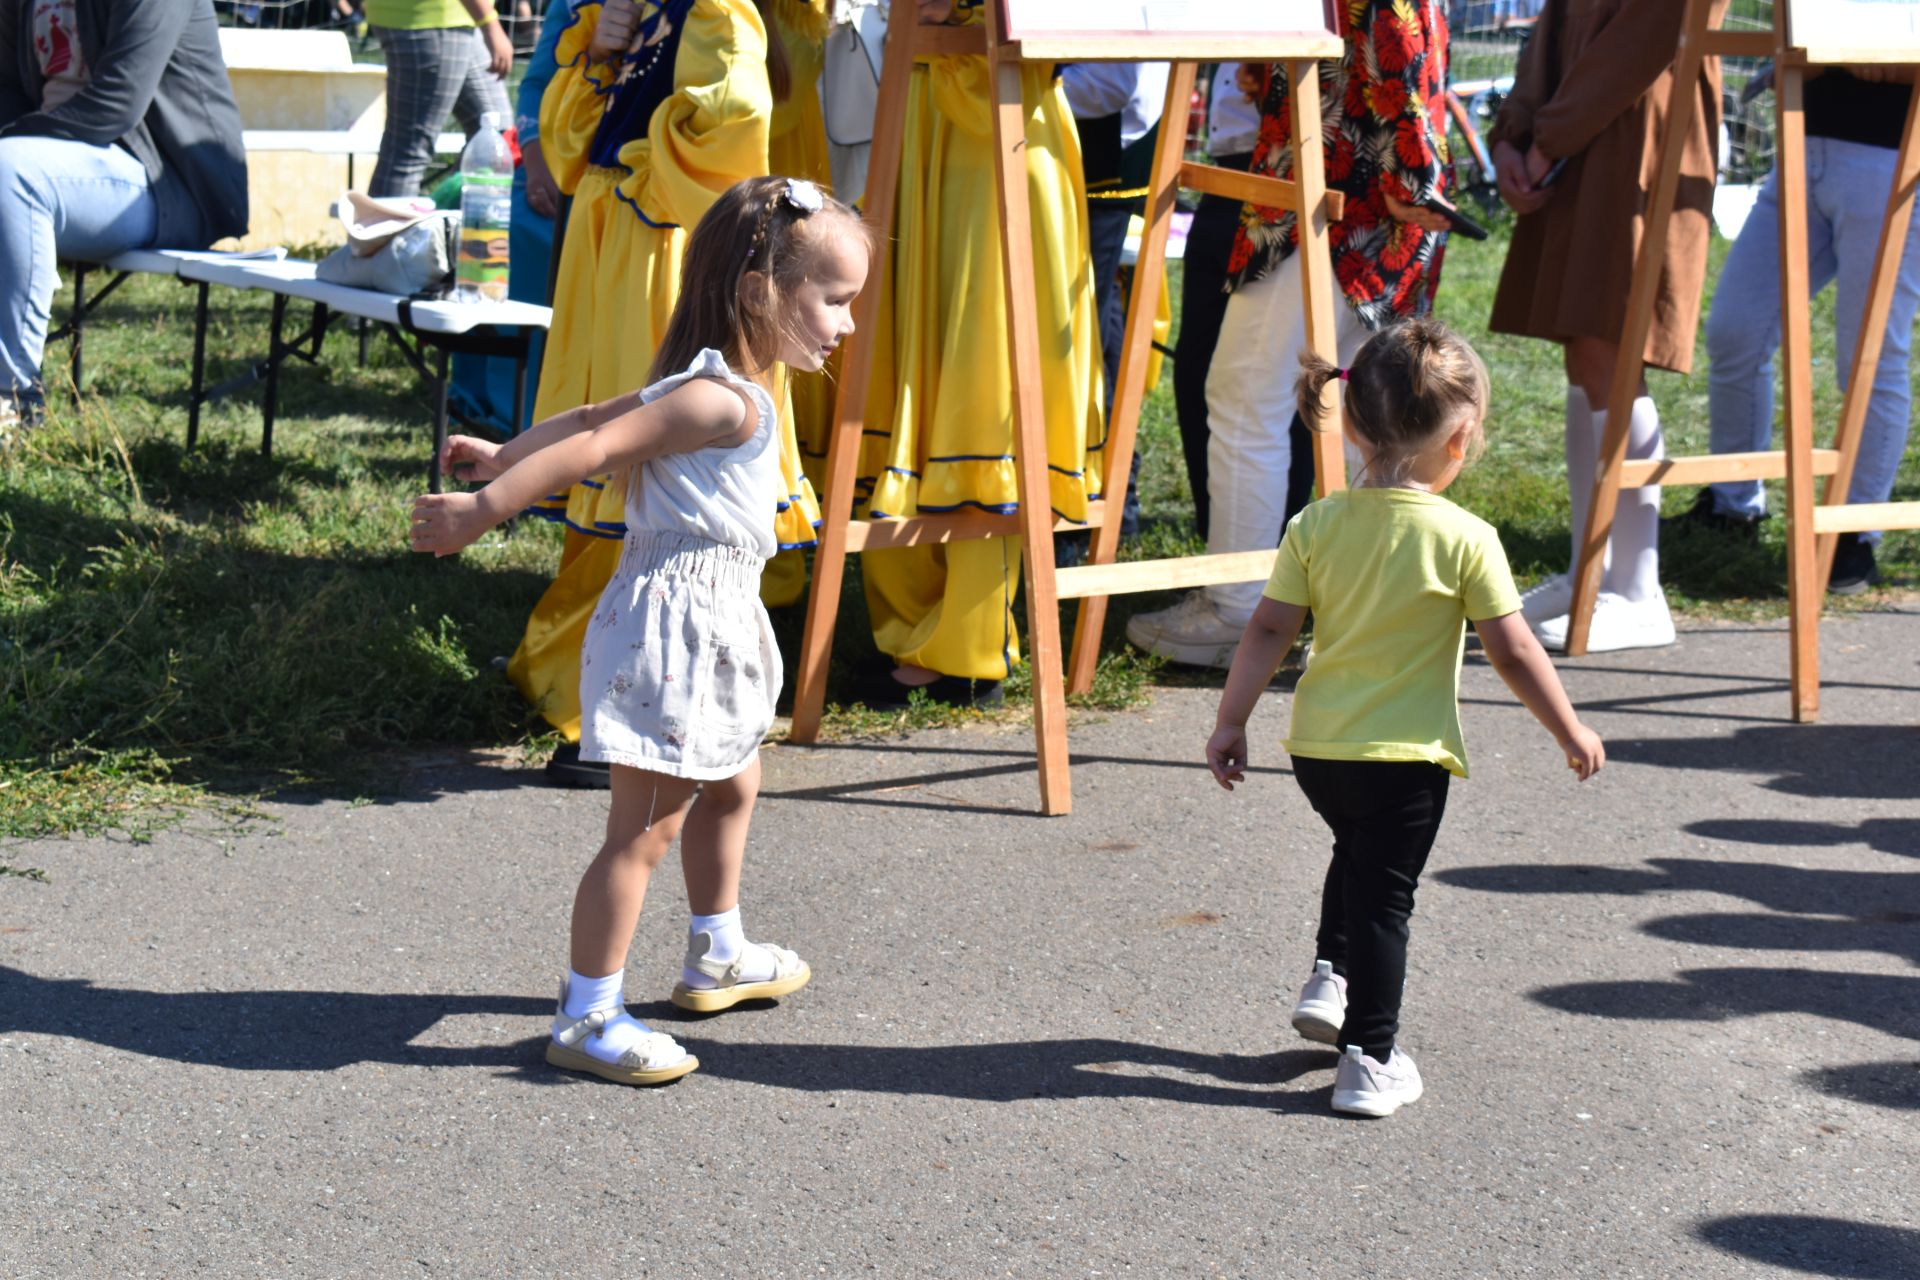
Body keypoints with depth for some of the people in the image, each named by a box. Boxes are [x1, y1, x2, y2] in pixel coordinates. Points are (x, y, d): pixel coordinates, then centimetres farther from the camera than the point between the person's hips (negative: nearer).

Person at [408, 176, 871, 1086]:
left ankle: (717, 957, 47)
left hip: (712, 622, 11)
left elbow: (592, 419, 16)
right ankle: (586, 1018, -3)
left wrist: (500, 457, 24)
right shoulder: (725, 399, -22)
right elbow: (594, 445, -26)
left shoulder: (706, 387, 10)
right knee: (645, 829, -8)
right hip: (679, 622, -11)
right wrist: (485, 507, -25)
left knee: (728, 788, 28)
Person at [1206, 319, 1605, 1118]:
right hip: (1406, 753, -4)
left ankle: (1328, 979, 29)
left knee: (1357, 852, 31)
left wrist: (1230, 722, 5)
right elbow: (1514, 654, -8)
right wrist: (1572, 734, 4)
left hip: (1316, 745, 4)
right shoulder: (1465, 540, -13)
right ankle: (1370, 1059, 8)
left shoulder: (1316, 525, -3)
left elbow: (1269, 632, -3)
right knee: (1385, 895, 5)